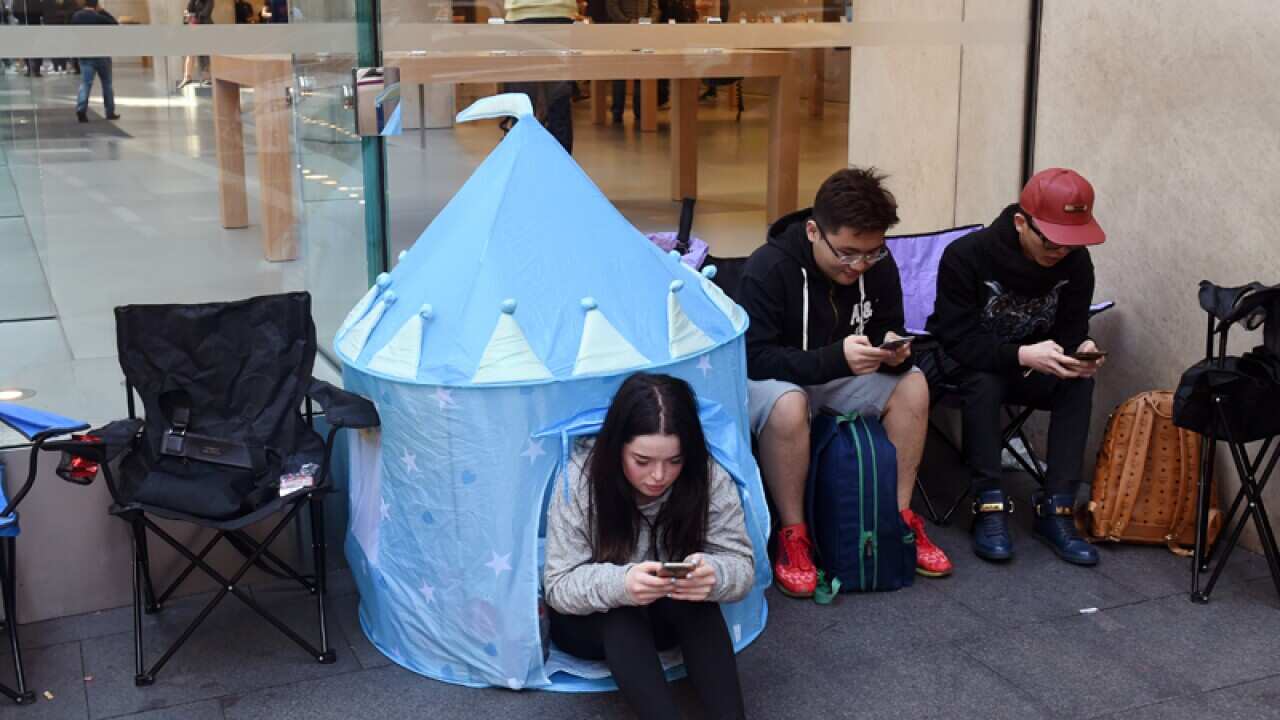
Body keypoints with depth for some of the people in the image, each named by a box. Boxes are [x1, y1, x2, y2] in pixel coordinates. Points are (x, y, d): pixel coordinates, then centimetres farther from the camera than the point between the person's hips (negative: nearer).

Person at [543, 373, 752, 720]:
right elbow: (559, 586, -22)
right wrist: (619, 584, -44)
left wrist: (713, 574, -44)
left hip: (675, 617, 2)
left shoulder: (708, 477, -20)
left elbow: (741, 566, -18)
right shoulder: (580, 479, -24)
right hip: (590, 621, -1)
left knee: (697, 600, -31)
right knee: (620, 612, -34)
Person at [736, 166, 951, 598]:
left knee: (913, 385, -18)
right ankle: (792, 536, -22)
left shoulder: (879, 266, -8)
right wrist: (835, 358, -41)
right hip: (772, 380, -5)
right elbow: (755, 358, -28)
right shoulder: (766, 270, -25)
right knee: (788, 405, -39)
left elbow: (890, 330, 2)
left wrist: (894, 349, -25)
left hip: (840, 375, 6)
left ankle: (900, 518, -5)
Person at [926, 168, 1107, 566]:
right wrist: (1022, 355, -43)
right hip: (964, 365, -4)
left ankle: (1056, 507, -22)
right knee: (985, 381, -36)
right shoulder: (966, 255, -26)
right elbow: (959, 341, -29)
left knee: (1080, 382, -24)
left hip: (1028, 363, 4)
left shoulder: (1076, 261, -13)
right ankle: (990, 505, -29)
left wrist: (1080, 351, -31)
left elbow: (1071, 329, -6)